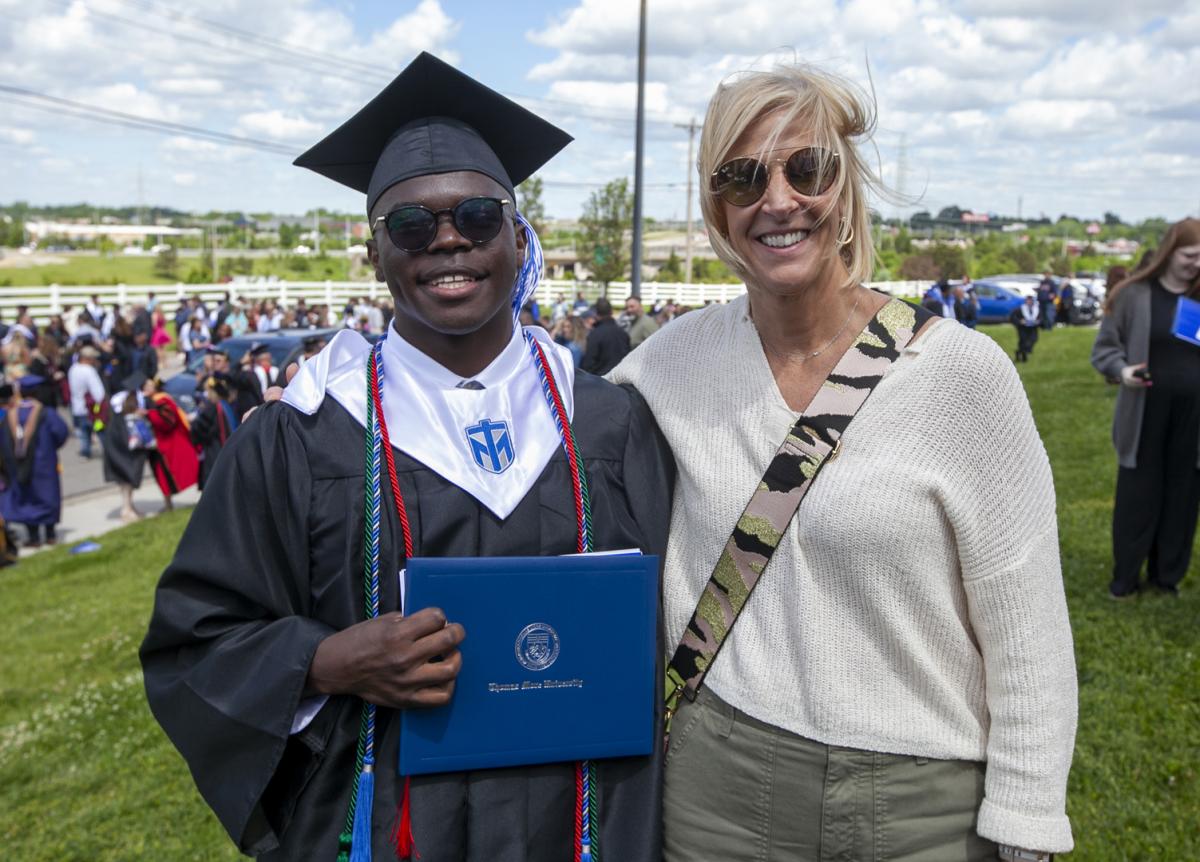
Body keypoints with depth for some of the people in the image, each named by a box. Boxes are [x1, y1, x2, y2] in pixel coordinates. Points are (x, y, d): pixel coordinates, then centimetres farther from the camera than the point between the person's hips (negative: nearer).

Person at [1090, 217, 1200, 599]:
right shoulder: (1135, 294, -5)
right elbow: (1104, 347, 0)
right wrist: (1121, 370, -19)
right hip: (1145, 415, -3)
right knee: (1137, 497, 6)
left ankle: (1167, 574, 24)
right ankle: (1126, 577, 19)